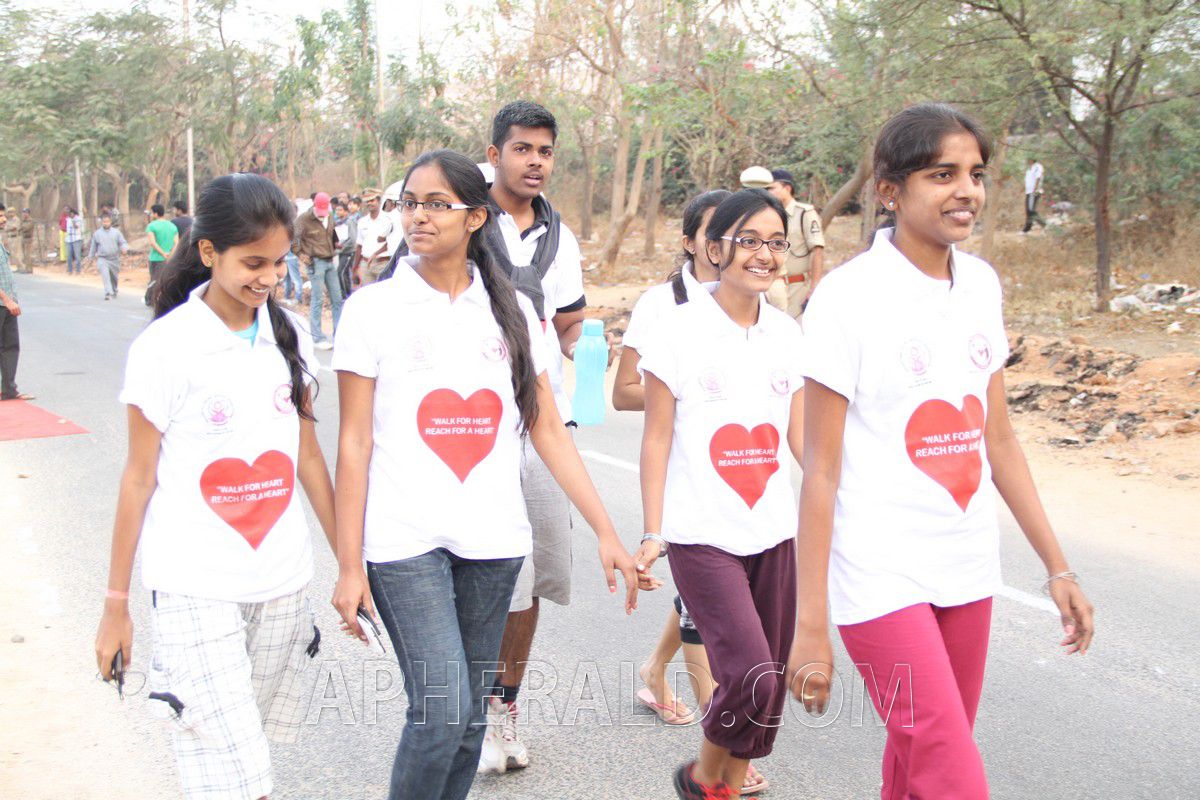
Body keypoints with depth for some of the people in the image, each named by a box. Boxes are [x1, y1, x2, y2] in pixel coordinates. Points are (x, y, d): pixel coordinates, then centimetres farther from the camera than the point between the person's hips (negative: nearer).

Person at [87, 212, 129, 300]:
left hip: (114, 259, 2)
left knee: (114, 278, 15)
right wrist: (92, 256, 21)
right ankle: (108, 293, -33)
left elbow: (123, 243, 2)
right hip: (102, 259, -2)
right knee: (105, 276, -23)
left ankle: (114, 292, 40)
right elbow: (93, 246, 16)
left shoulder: (116, 232, 4)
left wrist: (124, 247, -20)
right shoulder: (97, 234, 6)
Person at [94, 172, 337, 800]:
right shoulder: (165, 347, -8)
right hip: (196, 589, -4)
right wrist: (116, 604, -1)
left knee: (244, 749, 13)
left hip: (282, 583, 5)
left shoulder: (288, 335, 5)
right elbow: (139, 478, -4)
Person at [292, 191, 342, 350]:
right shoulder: (304, 219, -10)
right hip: (316, 263, -7)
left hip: (330, 262, 7)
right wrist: (300, 254, -9)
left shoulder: (330, 216, 9)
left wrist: (336, 245, 9)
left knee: (337, 299, 8)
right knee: (317, 300, -5)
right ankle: (318, 338, 1)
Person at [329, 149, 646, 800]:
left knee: (469, 715, 9)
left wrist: (606, 533, 2)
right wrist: (348, 565, -6)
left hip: (492, 540, 3)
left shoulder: (510, 311, 8)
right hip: (405, 540, -3)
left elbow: (548, 430, 8)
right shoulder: (373, 308, 0)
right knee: (442, 709, -14)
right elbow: (355, 442, -2)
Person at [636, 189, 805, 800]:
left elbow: (801, 436, 12)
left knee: (769, 682, 8)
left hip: (774, 533, 5)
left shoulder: (788, 334, 8)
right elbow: (657, 439, -4)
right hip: (702, 536, -5)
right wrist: (653, 534, -6)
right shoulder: (680, 331, -6)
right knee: (751, 676, -14)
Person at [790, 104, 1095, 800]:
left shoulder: (981, 282, 7)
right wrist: (811, 625, -12)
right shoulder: (850, 294, -11)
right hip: (881, 577, -6)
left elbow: (998, 437, 14)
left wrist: (1058, 565, 13)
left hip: (968, 570, 6)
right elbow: (821, 468, -11)